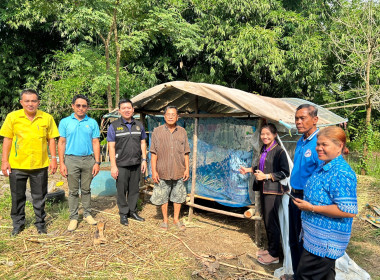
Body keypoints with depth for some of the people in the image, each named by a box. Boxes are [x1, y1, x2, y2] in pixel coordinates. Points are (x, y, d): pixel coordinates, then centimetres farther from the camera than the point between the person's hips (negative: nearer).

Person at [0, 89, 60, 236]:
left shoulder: (47, 118, -1)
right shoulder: (12, 117, -1)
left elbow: (51, 140, 4)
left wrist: (54, 158, -2)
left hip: (40, 165, 0)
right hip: (17, 165, 1)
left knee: (40, 197, 11)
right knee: (17, 196, 13)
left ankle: (40, 222, 28)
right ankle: (18, 223, 31)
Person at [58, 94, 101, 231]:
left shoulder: (92, 123, 6)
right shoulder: (65, 122, 5)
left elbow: (95, 143, 5)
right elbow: (61, 143, 4)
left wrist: (97, 162, -1)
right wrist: (61, 163, -4)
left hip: (88, 160, 1)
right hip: (71, 159, -1)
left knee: (86, 189, 11)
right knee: (73, 190, 5)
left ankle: (87, 214, 23)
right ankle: (73, 217, 15)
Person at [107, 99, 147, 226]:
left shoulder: (139, 125, 9)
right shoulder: (114, 126, -2)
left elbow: (143, 143, 13)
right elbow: (111, 147, -5)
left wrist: (144, 160, 5)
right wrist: (113, 166, -11)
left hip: (136, 164, 3)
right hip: (121, 165, -3)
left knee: (134, 189, 11)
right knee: (122, 190, 5)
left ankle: (133, 211, 26)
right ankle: (123, 214, 19)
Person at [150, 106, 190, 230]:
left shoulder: (182, 132, 6)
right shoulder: (157, 131, -1)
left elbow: (186, 152, 8)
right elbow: (154, 153, -2)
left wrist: (187, 169, 2)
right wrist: (154, 171, -7)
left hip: (179, 171, 2)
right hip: (163, 172, -1)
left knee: (178, 196, 11)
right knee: (163, 197, 8)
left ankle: (176, 219, 29)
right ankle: (165, 219, 27)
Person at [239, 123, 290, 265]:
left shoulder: (279, 151, -14)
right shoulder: (264, 149, 10)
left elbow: (285, 172, -16)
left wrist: (266, 176, -22)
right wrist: (249, 169, 12)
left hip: (273, 190, -8)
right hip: (264, 189, 8)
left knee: (272, 222, -2)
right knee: (266, 220, 17)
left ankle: (274, 255, 12)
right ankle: (270, 248, 33)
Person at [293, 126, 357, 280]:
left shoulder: (341, 173, -22)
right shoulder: (323, 167, 9)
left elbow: (348, 211, -27)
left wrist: (311, 208, -23)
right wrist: (303, 201, 10)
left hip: (324, 241, -10)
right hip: (316, 235, 10)